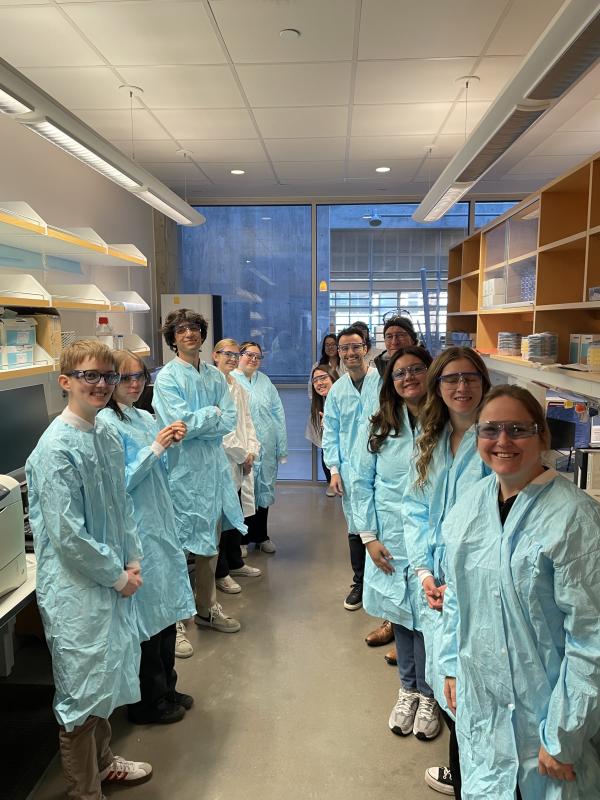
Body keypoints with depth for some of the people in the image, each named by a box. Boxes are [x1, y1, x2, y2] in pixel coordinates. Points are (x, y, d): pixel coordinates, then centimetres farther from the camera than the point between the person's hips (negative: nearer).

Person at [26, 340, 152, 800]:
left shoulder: (107, 435, 3)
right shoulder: (57, 447, -21)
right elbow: (68, 535, -22)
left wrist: (133, 561, 3)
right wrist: (118, 576, -13)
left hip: (113, 581, 8)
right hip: (76, 589, -8)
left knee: (105, 679, 24)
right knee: (82, 692, 9)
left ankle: (103, 761, 47)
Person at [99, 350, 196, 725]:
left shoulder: (146, 418, 7)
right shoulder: (106, 423, -15)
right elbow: (119, 482, -18)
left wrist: (172, 443, -3)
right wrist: (155, 448, -20)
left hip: (162, 524, 8)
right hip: (137, 530, -8)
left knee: (167, 610, 18)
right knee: (148, 617, 6)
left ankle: (166, 690, 36)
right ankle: (149, 703, 26)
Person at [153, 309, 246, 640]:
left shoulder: (215, 375, 7)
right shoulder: (167, 377, -8)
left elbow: (230, 420, 0)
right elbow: (179, 424, -19)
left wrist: (197, 424, -12)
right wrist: (213, 412, -7)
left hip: (213, 467, 6)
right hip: (183, 471, -6)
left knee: (210, 541, 17)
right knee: (179, 545, 2)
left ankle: (207, 607, 34)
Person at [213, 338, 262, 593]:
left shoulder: (239, 388, 14)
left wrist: (252, 451, 0)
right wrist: (242, 455, -9)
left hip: (241, 462, 8)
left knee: (237, 514, 16)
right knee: (221, 517, 1)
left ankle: (235, 562, 32)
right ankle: (220, 573, 14)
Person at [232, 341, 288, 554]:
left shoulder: (265, 381, 11)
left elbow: (278, 413, 9)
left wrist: (281, 447, 4)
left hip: (266, 446, 5)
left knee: (264, 488, 13)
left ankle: (261, 536, 29)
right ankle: (242, 538, 21)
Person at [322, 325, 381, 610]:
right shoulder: (337, 389, 8)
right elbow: (330, 432, 11)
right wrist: (334, 469, 5)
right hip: (351, 469, 3)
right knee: (355, 528, 11)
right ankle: (359, 582, 28)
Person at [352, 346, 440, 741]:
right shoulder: (377, 427, -1)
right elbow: (362, 483, 2)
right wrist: (369, 537, -2)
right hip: (390, 542, 2)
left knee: (428, 617, 8)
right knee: (400, 616, 15)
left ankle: (427, 695, 32)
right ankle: (408, 689, 38)